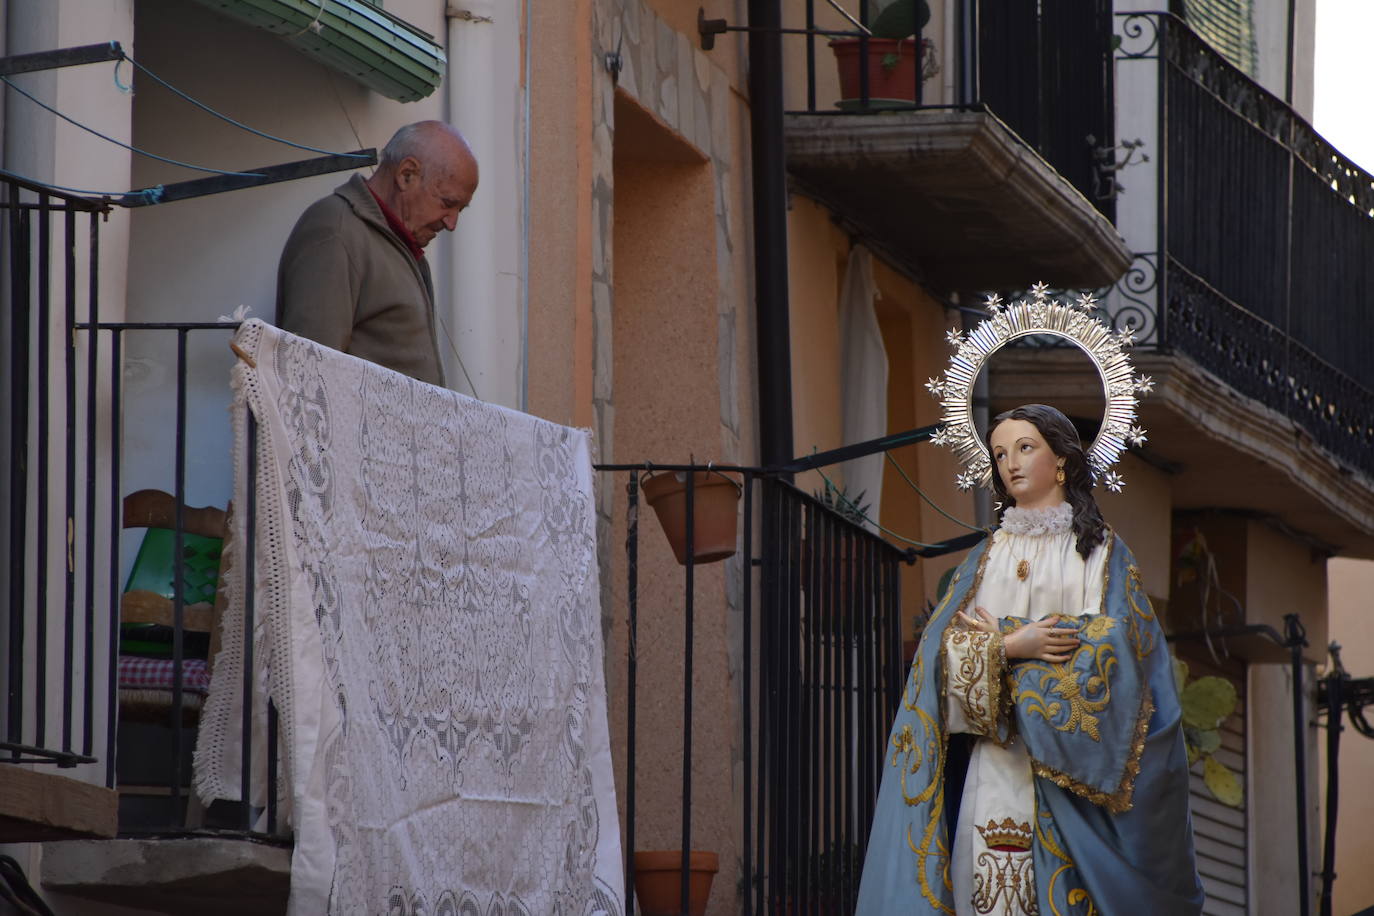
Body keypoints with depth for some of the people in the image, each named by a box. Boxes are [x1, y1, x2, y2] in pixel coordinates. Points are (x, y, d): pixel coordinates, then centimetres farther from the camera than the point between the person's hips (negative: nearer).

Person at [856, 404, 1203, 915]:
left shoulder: (1102, 551, 8)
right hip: (999, 756, 2)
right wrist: (1012, 646, -14)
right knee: (992, 874, -10)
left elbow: (1120, 641, -5)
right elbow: (950, 646, 6)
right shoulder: (987, 558, 16)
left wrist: (997, 642, -5)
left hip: (1076, 754, -2)